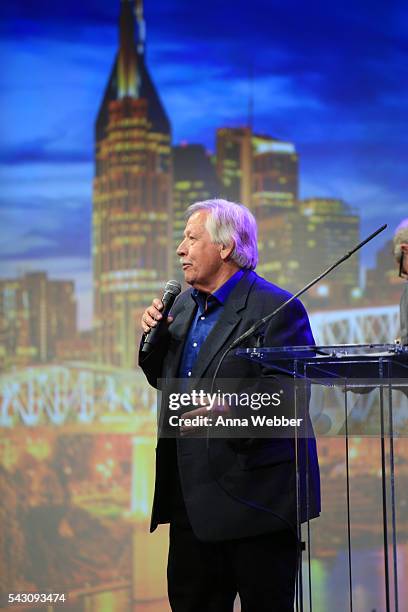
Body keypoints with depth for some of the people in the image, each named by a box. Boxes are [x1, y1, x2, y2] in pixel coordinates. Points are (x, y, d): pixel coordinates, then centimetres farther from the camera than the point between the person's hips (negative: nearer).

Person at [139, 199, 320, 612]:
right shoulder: (185, 305, 15)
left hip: (253, 495, -8)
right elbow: (164, 382, 21)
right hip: (191, 495, 8)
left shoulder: (276, 308, -11)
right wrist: (155, 336, 4)